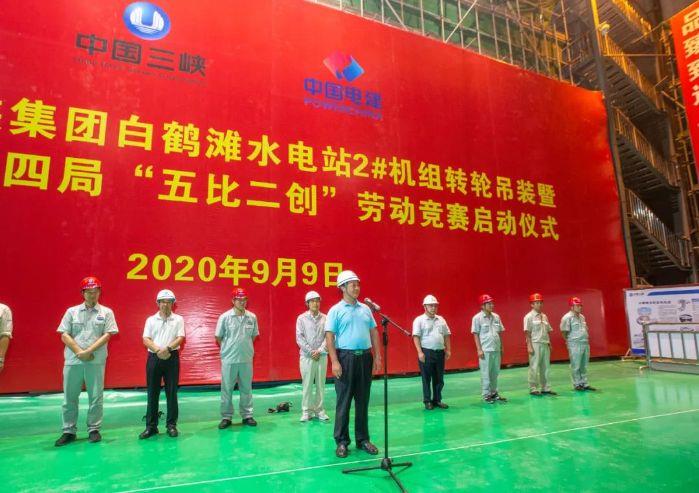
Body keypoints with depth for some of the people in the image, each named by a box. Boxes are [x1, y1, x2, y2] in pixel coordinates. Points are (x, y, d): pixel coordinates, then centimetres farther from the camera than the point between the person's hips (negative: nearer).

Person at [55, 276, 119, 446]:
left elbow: (107, 335, -4)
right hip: (73, 361, 2)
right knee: (69, 397, 8)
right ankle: (69, 431, 20)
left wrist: (88, 351, -13)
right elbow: (64, 335, 1)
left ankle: (94, 429, 16)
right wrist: (79, 352, -10)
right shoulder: (72, 311, 7)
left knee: (95, 397, 4)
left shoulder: (106, 312, 3)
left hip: (96, 361, -1)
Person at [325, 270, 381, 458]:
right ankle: (342, 441, 17)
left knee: (363, 401, 12)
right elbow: (329, 337, -8)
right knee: (344, 401, 4)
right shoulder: (336, 310, -4)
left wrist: (377, 356, 7)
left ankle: (363, 439, 24)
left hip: (365, 357, 5)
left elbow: (373, 333, 12)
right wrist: (334, 361, -15)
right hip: (346, 357, -4)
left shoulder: (365, 309, 10)